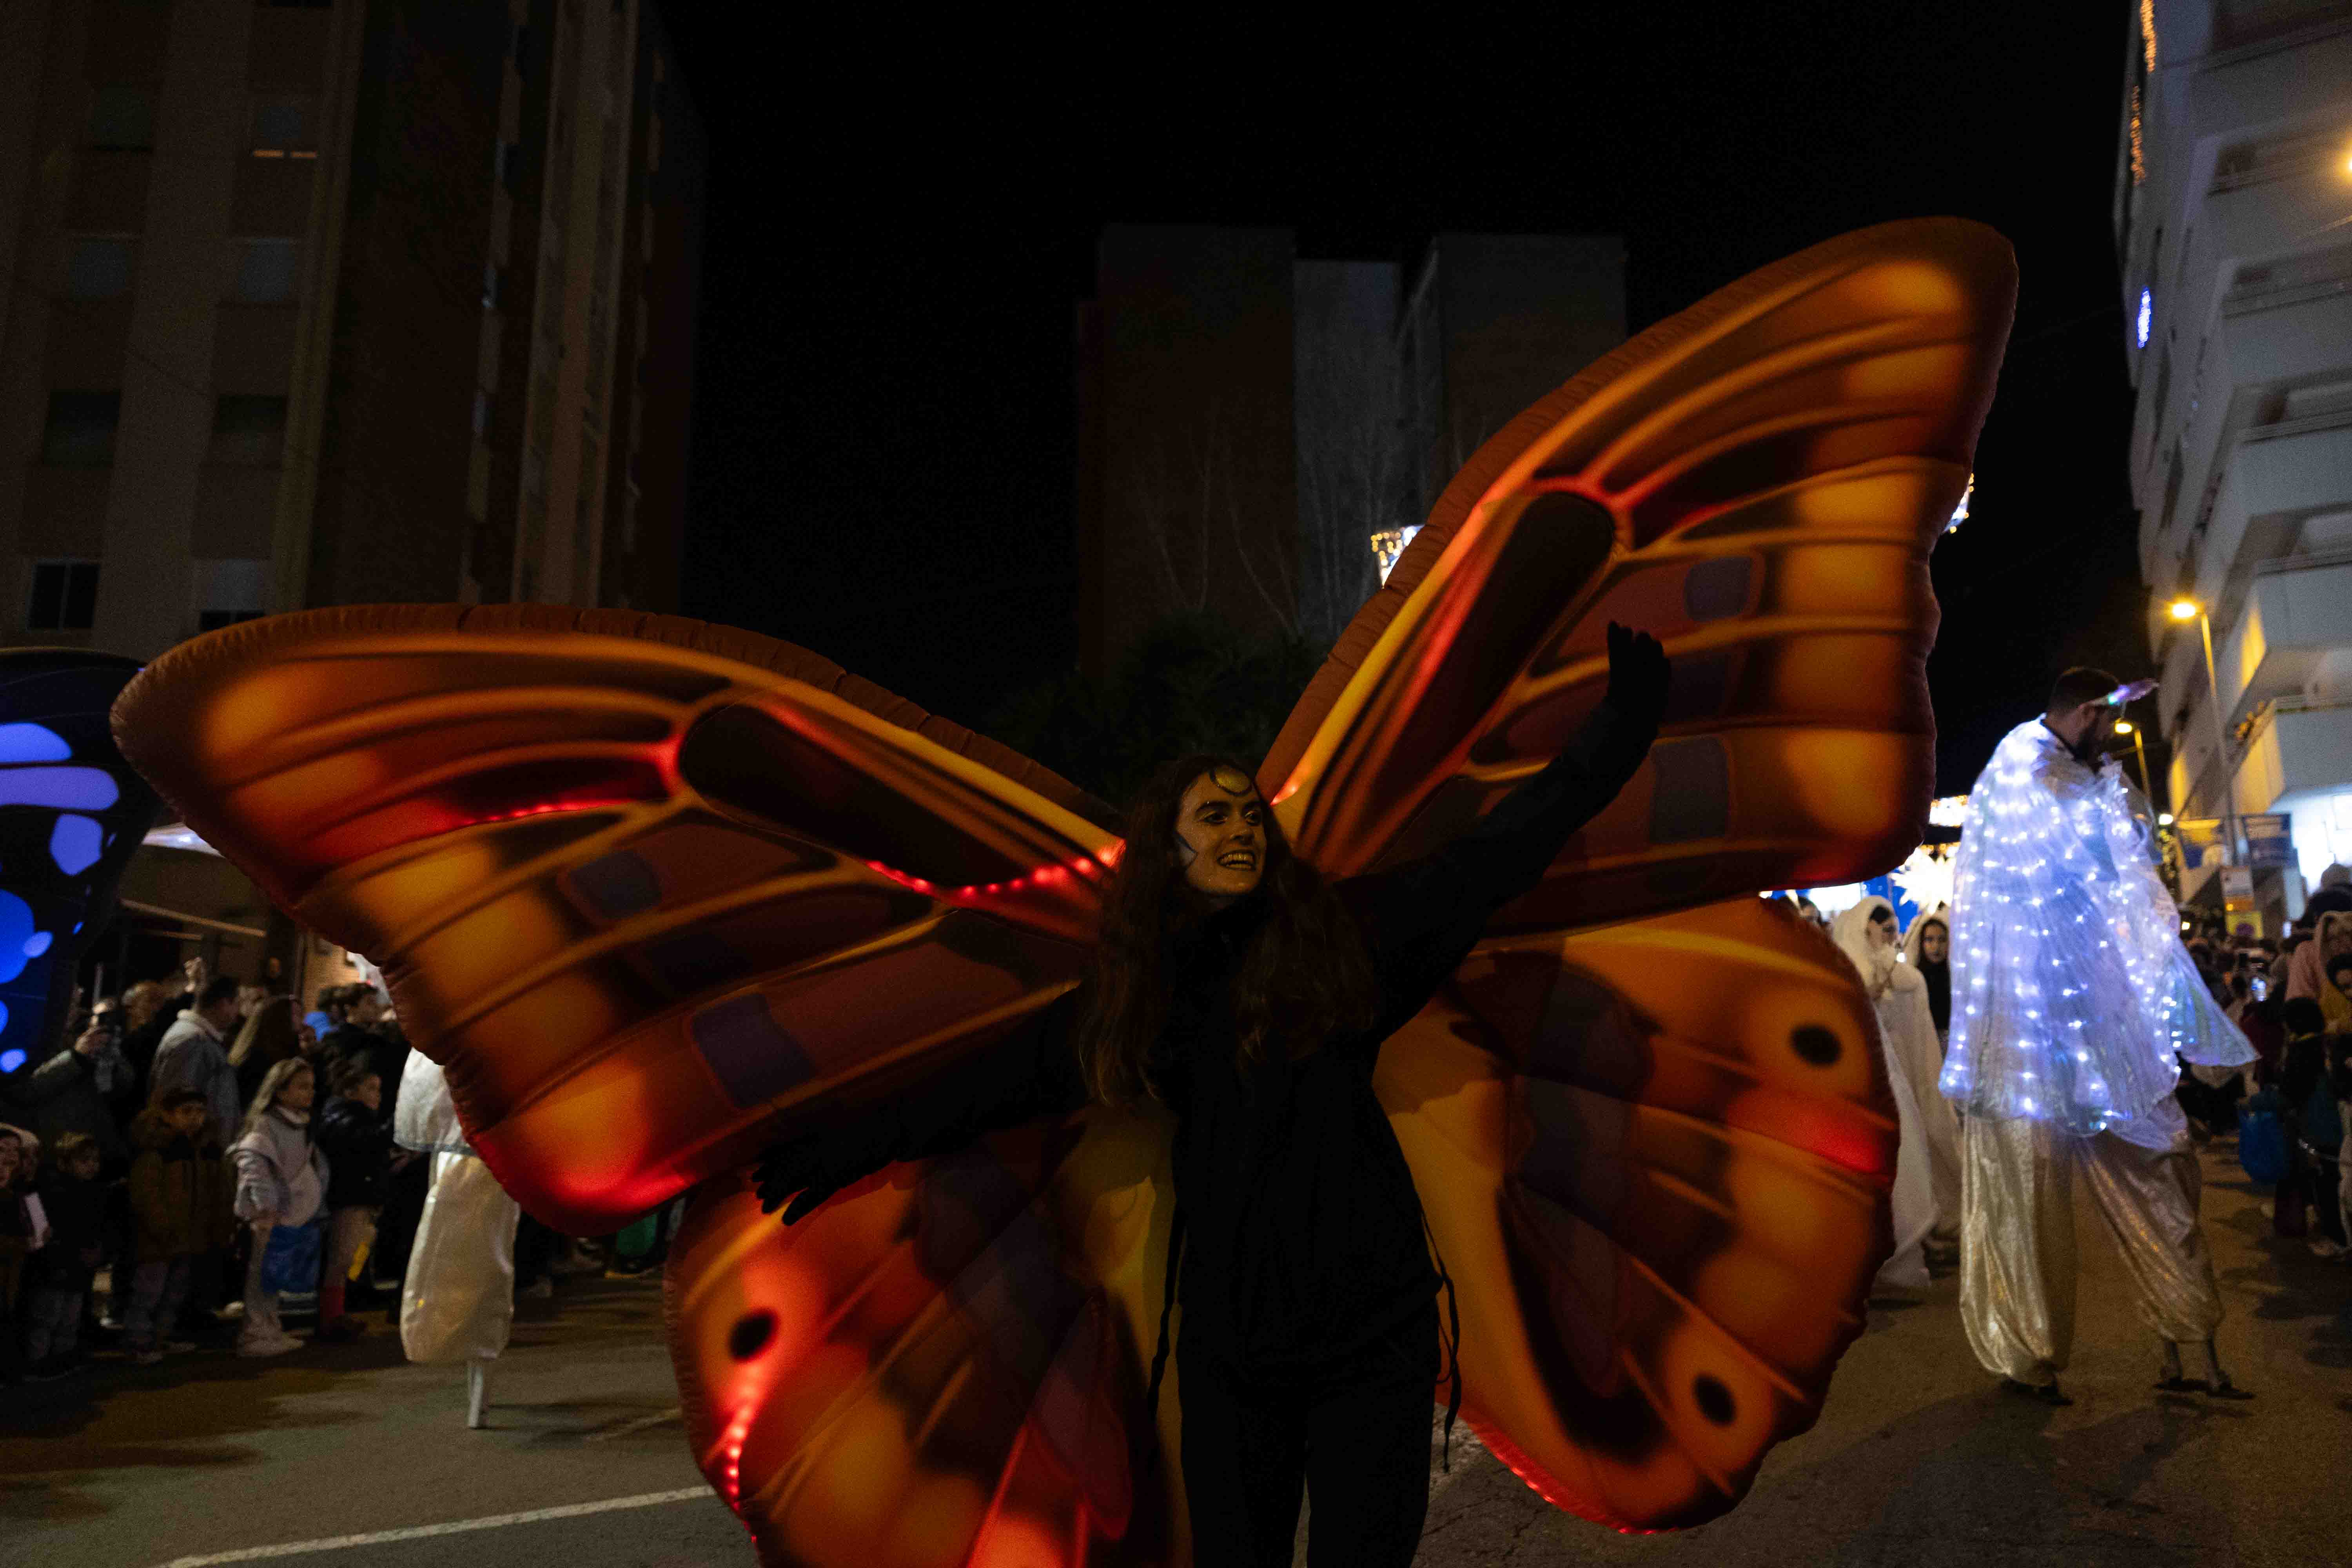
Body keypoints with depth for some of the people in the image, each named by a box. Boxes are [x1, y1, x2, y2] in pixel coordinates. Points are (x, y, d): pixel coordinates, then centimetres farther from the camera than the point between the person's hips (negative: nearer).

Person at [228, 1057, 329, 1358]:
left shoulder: (302, 1127, 15)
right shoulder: (265, 1125, -13)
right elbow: (252, 1162, -27)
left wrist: (319, 1211, 24)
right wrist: (264, 1201, -37)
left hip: (300, 1217, 9)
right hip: (272, 1218, -9)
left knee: (276, 1277, 16)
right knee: (263, 1276, -2)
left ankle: (271, 1330, 25)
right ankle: (255, 1335, 6)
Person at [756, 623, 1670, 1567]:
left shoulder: (1342, 933, -2)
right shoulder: (1135, 991, 5)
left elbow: (1492, 856, -2)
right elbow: (1005, 1079, 14)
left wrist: (1616, 736, -4)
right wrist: (858, 1148, 19)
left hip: (1370, 1335, -2)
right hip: (1229, 1337, 2)